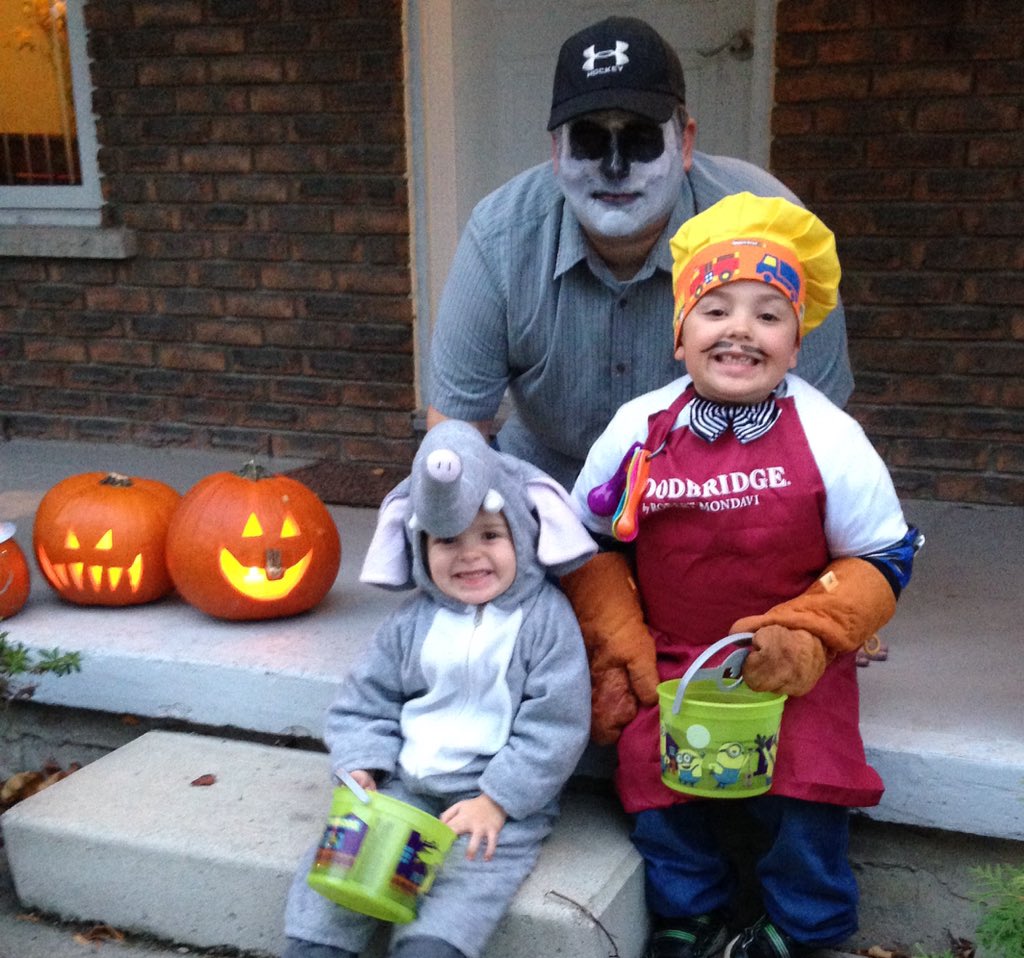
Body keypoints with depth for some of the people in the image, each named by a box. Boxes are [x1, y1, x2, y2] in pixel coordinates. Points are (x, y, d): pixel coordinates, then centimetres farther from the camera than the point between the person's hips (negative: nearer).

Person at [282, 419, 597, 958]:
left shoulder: (546, 619, -7)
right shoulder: (412, 623, 6)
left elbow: (555, 727, -11)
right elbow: (366, 704, 11)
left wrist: (496, 801, -16)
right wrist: (360, 771, -6)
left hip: (504, 796, -4)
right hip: (406, 786, 5)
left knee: (461, 892, -27)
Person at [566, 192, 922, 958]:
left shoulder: (829, 440, -14)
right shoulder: (638, 431, -8)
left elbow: (881, 561, -5)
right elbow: (589, 543, 5)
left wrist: (803, 640, -18)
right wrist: (620, 646, -4)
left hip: (794, 665, -2)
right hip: (670, 658, 2)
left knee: (804, 779, -12)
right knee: (654, 768, -9)